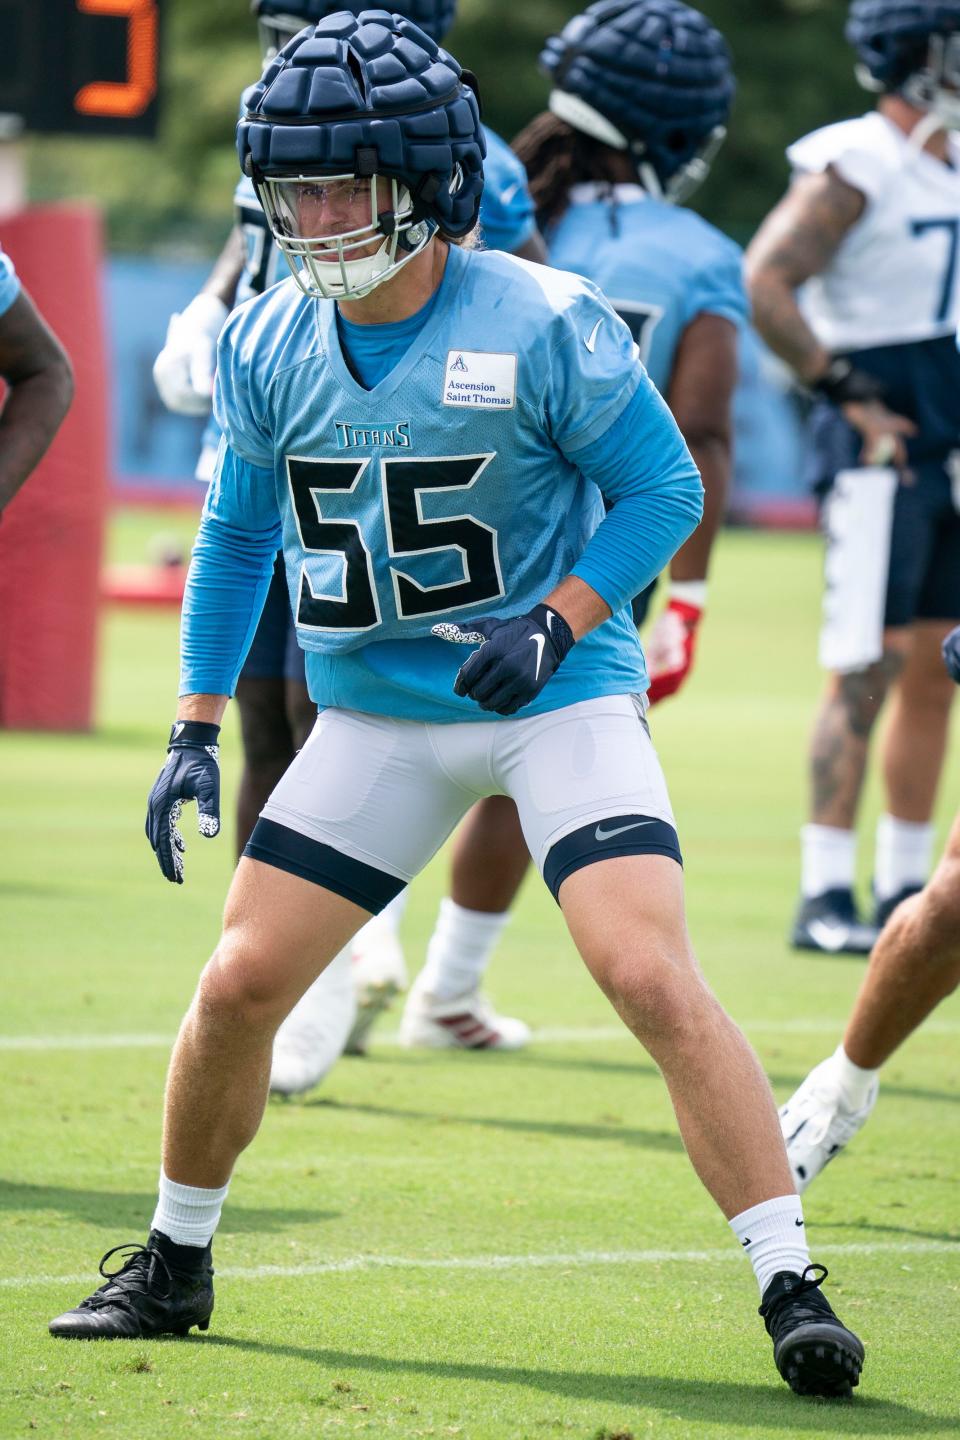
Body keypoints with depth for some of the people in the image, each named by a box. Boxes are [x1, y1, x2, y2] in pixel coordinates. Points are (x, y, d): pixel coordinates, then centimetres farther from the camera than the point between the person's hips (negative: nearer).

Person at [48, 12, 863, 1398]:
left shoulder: (544, 324, -17)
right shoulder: (266, 346, -2)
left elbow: (665, 489, -8)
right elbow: (237, 533, 12)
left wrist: (558, 624, -21)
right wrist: (196, 727, 8)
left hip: (557, 700, -4)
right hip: (374, 715, 4)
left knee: (653, 979, -20)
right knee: (239, 983, 0)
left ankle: (792, 1289, -14)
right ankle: (174, 1263, 23)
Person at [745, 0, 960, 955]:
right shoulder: (855, 169, -12)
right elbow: (763, 284, -21)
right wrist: (847, 395, -18)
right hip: (883, 448, -8)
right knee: (869, 671, -9)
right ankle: (824, 898, -7)